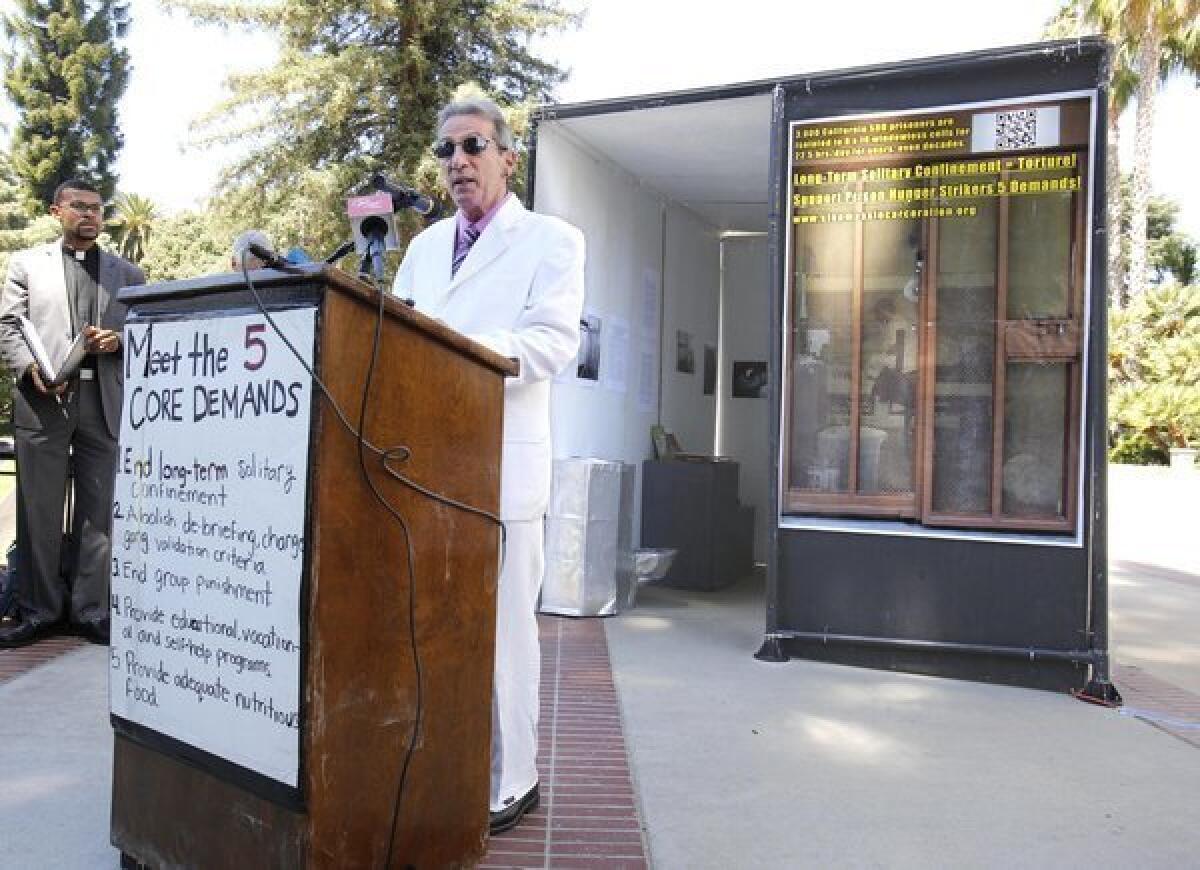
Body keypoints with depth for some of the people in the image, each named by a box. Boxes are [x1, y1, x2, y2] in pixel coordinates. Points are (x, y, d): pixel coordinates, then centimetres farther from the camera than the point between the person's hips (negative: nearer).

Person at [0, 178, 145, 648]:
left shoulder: (127, 273, 16)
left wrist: (119, 339, -8)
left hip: (104, 401, 1)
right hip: (42, 399, 0)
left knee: (99, 510, 2)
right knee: (38, 510, 3)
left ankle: (91, 610, 9)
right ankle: (38, 610, 13)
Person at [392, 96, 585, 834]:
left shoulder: (553, 240, 3)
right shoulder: (425, 245, 21)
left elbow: (553, 340, -12)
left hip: (501, 461, -5)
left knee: (500, 624, 2)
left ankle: (508, 783, 16)